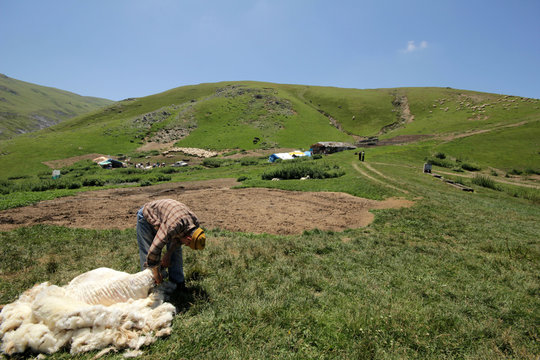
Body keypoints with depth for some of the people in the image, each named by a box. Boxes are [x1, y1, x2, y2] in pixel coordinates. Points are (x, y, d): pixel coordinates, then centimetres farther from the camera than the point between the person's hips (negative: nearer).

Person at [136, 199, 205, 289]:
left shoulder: (195, 222, -21)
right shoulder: (171, 227, -44)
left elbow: (178, 238, -2)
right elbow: (154, 250, -39)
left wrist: (168, 254, -4)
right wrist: (156, 273, -26)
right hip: (147, 216, -6)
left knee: (175, 249, -2)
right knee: (147, 253, -8)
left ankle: (178, 283, 7)